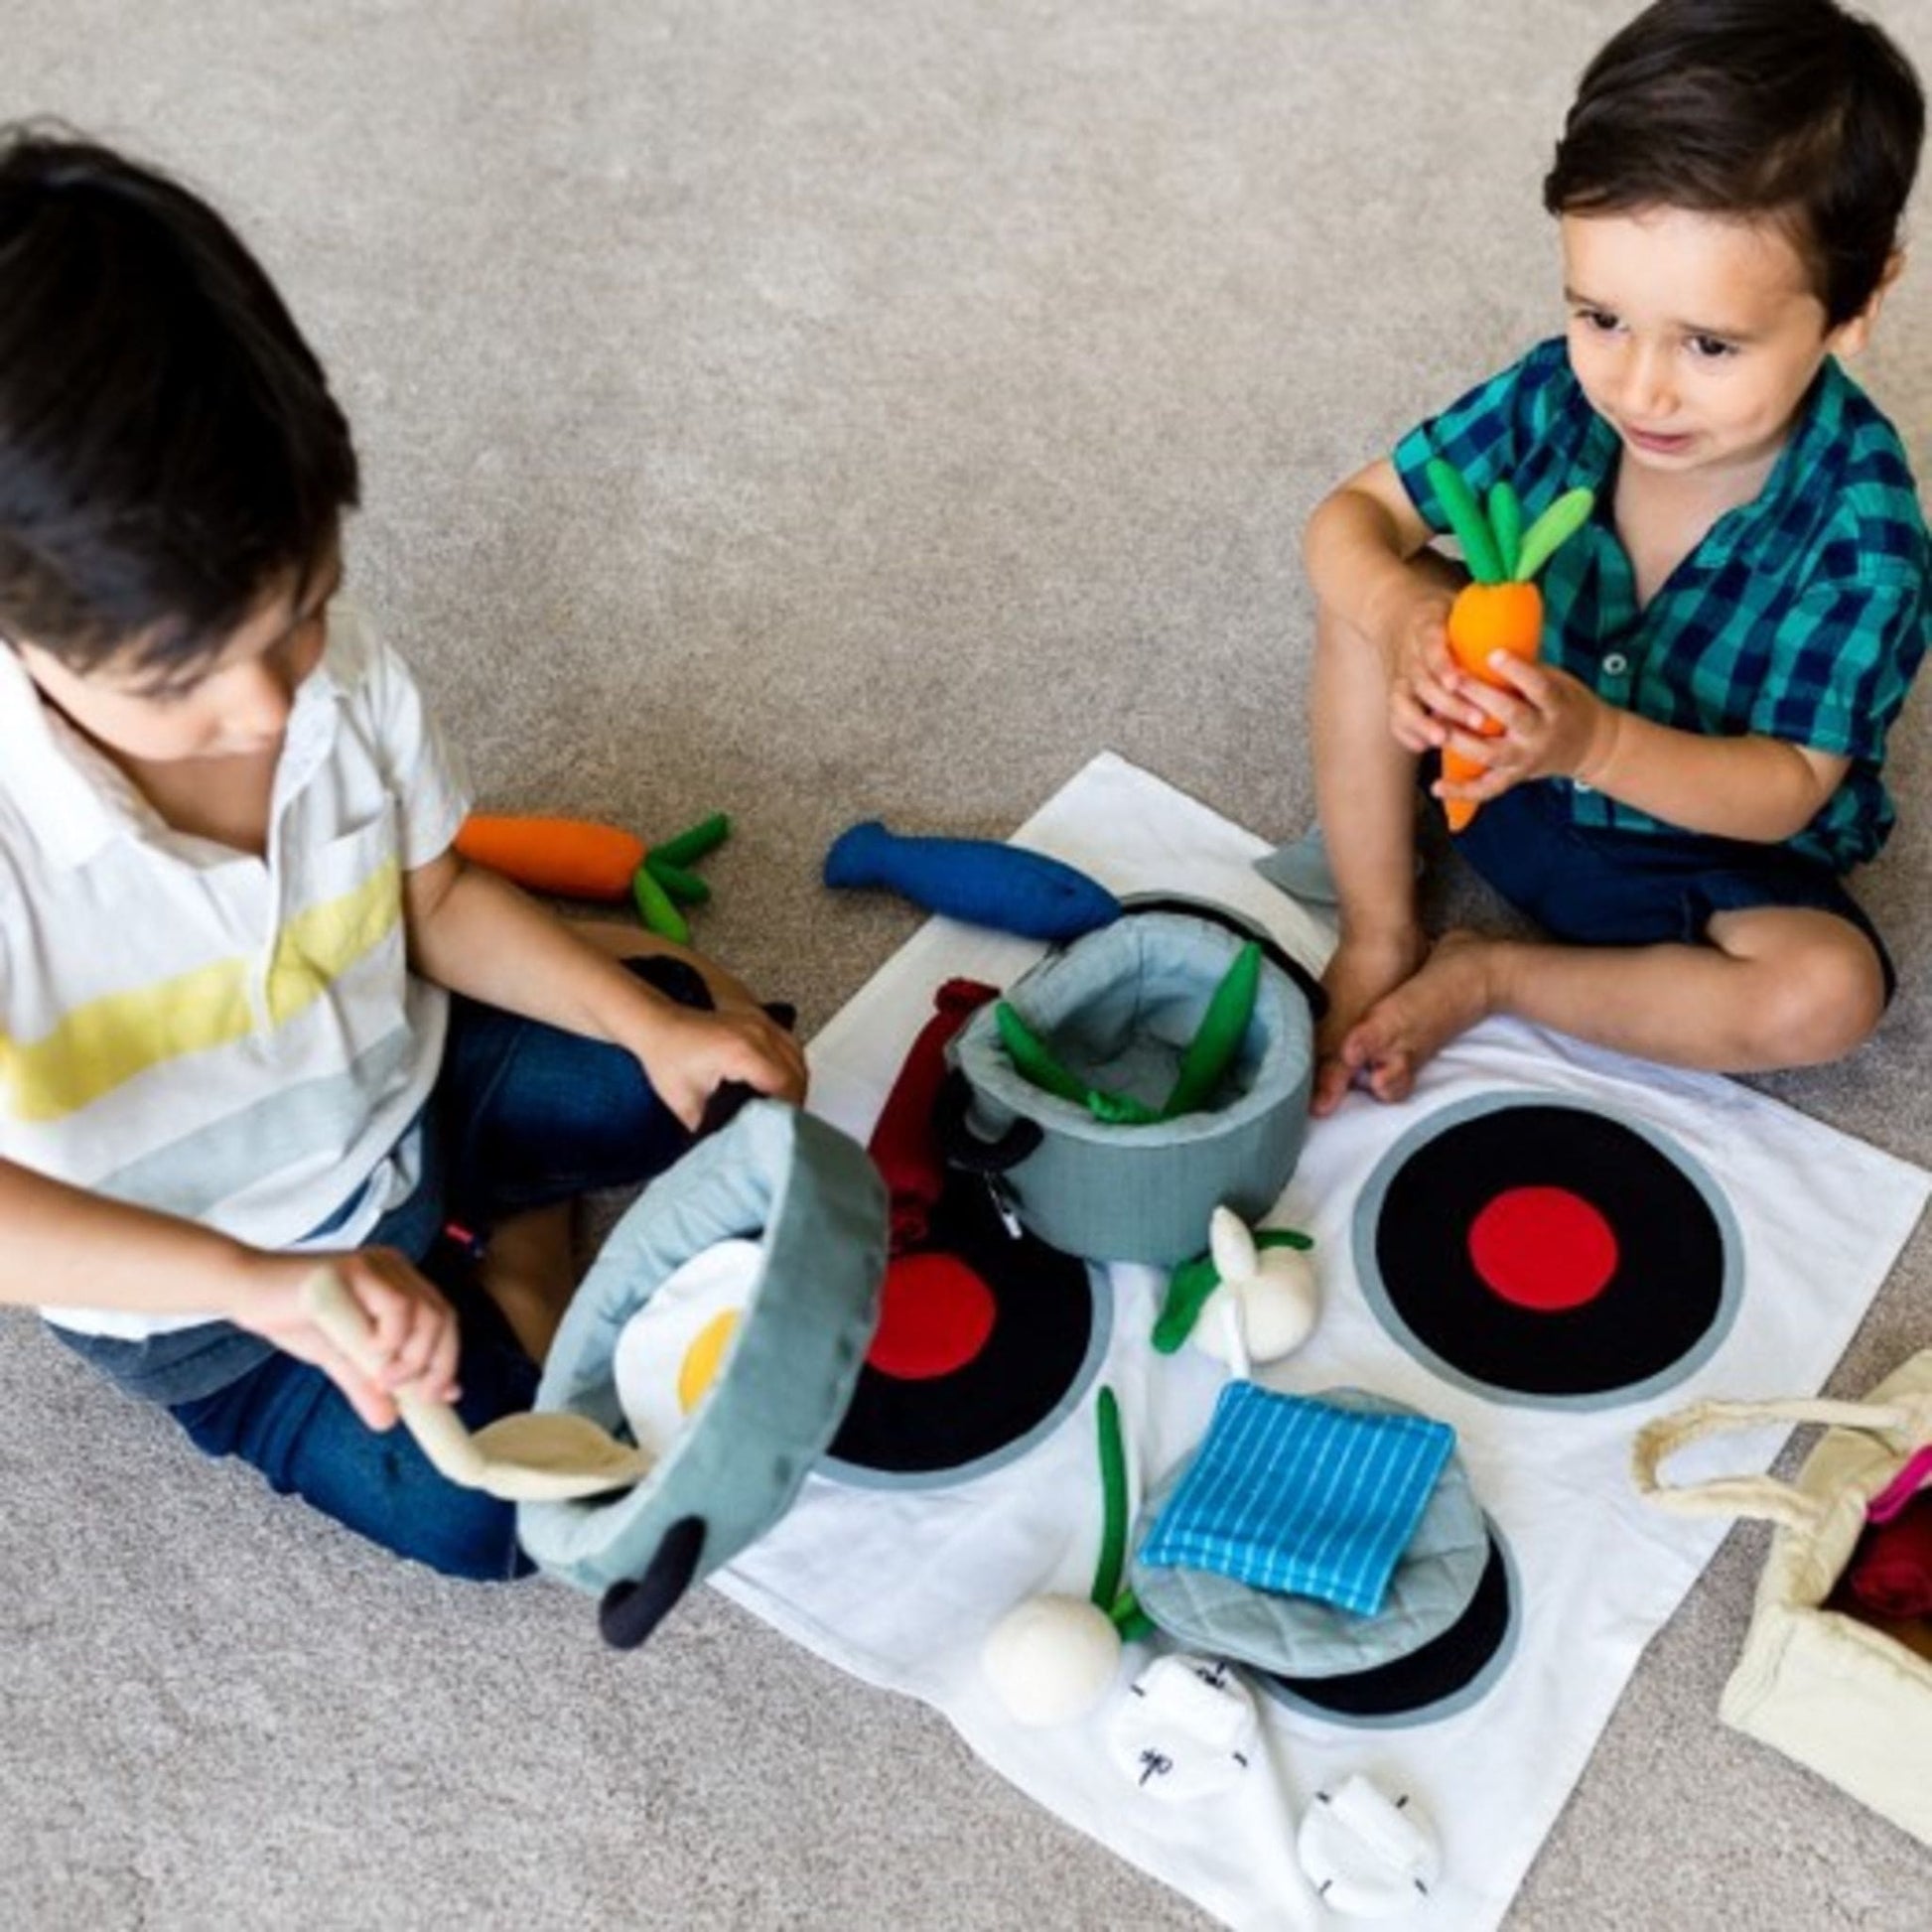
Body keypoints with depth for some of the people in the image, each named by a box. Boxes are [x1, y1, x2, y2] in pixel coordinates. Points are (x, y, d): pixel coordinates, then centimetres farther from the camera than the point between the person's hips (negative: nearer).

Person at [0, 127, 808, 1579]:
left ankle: (515, 1238, 17)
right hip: (197, 1287, -4)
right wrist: (258, 1278, -57)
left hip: (400, 1094, 4)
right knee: (487, 1511, -15)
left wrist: (653, 1023, -16)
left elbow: (436, 899, -5)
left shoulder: (341, 670, -22)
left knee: (717, 1045, -1)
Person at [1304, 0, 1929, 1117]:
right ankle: (1379, 938, -6)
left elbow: (1786, 790, -25)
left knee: (1827, 994, -31)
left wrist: (1597, 741, -45)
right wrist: (1401, 618, -38)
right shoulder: (1562, 395, -19)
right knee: (1369, 585, -16)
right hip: (1500, 767, 3)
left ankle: (1488, 976, -10)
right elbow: (1352, 518, -13)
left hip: (1714, 847, -2)